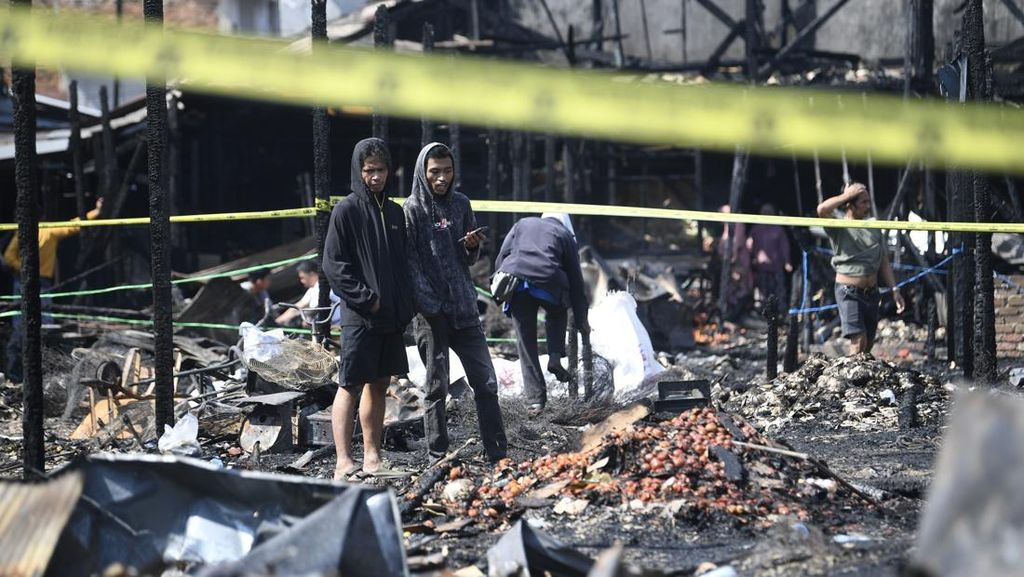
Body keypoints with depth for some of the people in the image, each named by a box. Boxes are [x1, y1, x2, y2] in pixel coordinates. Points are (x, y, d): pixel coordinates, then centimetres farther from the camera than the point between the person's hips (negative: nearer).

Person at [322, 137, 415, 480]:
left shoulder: (395, 212, 14)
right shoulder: (347, 211, -6)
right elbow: (334, 265, -10)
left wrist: (405, 306, 8)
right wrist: (366, 298, -15)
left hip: (392, 317, 7)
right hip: (360, 316, -7)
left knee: (379, 385, 10)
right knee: (350, 386, -6)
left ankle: (372, 458, 16)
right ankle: (344, 462, -8)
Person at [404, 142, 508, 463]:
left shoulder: (460, 204, 10)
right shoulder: (412, 209, -4)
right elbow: (409, 263, -8)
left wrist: (472, 246, -6)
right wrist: (428, 306, -17)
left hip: (464, 307, 5)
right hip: (431, 312, -5)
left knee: (485, 381, 3)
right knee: (437, 388, 0)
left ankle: (498, 456, 7)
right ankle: (438, 458, 7)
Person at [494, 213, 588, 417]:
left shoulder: (523, 224, 28)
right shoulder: (565, 235, 23)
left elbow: (500, 259, 18)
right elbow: (576, 280, 22)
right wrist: (581, 320, 26)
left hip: (515, 281, 1)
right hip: (548, 285, -1)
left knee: (526, 343, 8)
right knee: (558, 314, 33)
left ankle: (535, 399, 6)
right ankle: (555, 357, 13)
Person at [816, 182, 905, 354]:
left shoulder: (874, 228, 10)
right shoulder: (839, 228, -6)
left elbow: (884, 263, 13)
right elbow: (822, 210, -28)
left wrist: (894, 289, 4)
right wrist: (847, 195, -16)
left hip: (872, 293, 6)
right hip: (849, 293, -6)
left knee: (868, 346, 9)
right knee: (859, 342, -16)